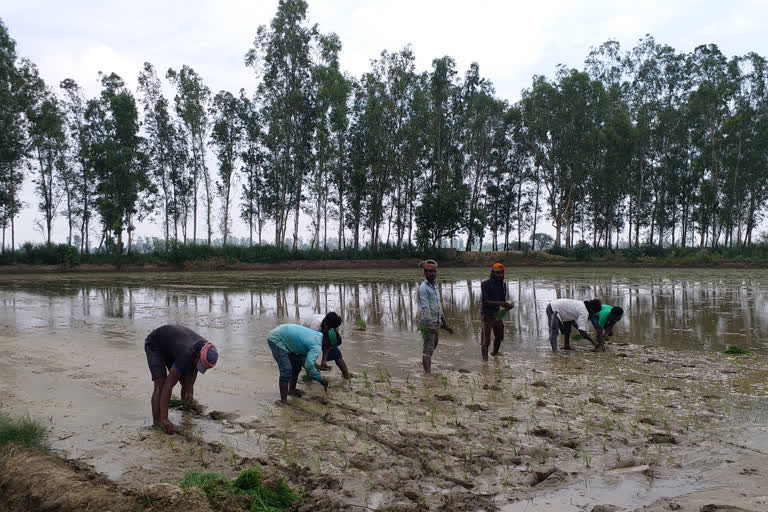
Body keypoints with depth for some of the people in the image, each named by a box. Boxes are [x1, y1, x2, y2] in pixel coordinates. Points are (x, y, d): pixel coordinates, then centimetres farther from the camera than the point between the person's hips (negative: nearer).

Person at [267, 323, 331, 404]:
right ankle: (283, 400, -9)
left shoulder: (318, 335, 3)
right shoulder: (317, 347, -25)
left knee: (296, 366, 18)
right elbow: (309, 366, -35)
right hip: (276, 340, -10)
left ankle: (292, 390, 34)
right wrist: (321, 380, -22)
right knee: (286, 371, -15)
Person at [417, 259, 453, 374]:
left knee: (433, 345, 21)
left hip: (436, 322, 9)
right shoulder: (423, 288, -14)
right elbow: (424, 308, -22)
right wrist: (430, 326, -29)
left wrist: (444, 324, 19)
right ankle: (427, 372, -5)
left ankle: (425, 362, 40)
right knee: (429, 347, -8)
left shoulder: (434, 286, 13)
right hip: (427, 322, -9)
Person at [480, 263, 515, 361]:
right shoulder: (485, 284, -15)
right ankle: (485, 360, -7)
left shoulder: (503, 284, 6)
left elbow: (503, 301, 11)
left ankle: (495, 353, 48)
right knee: (486, 340, -9)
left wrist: (509, 305, -11)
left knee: (499, 337, 24)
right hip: (487, 315, -7)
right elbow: (485, 301, -22)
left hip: (497, 314, 7)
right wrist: (499, 303, -29)